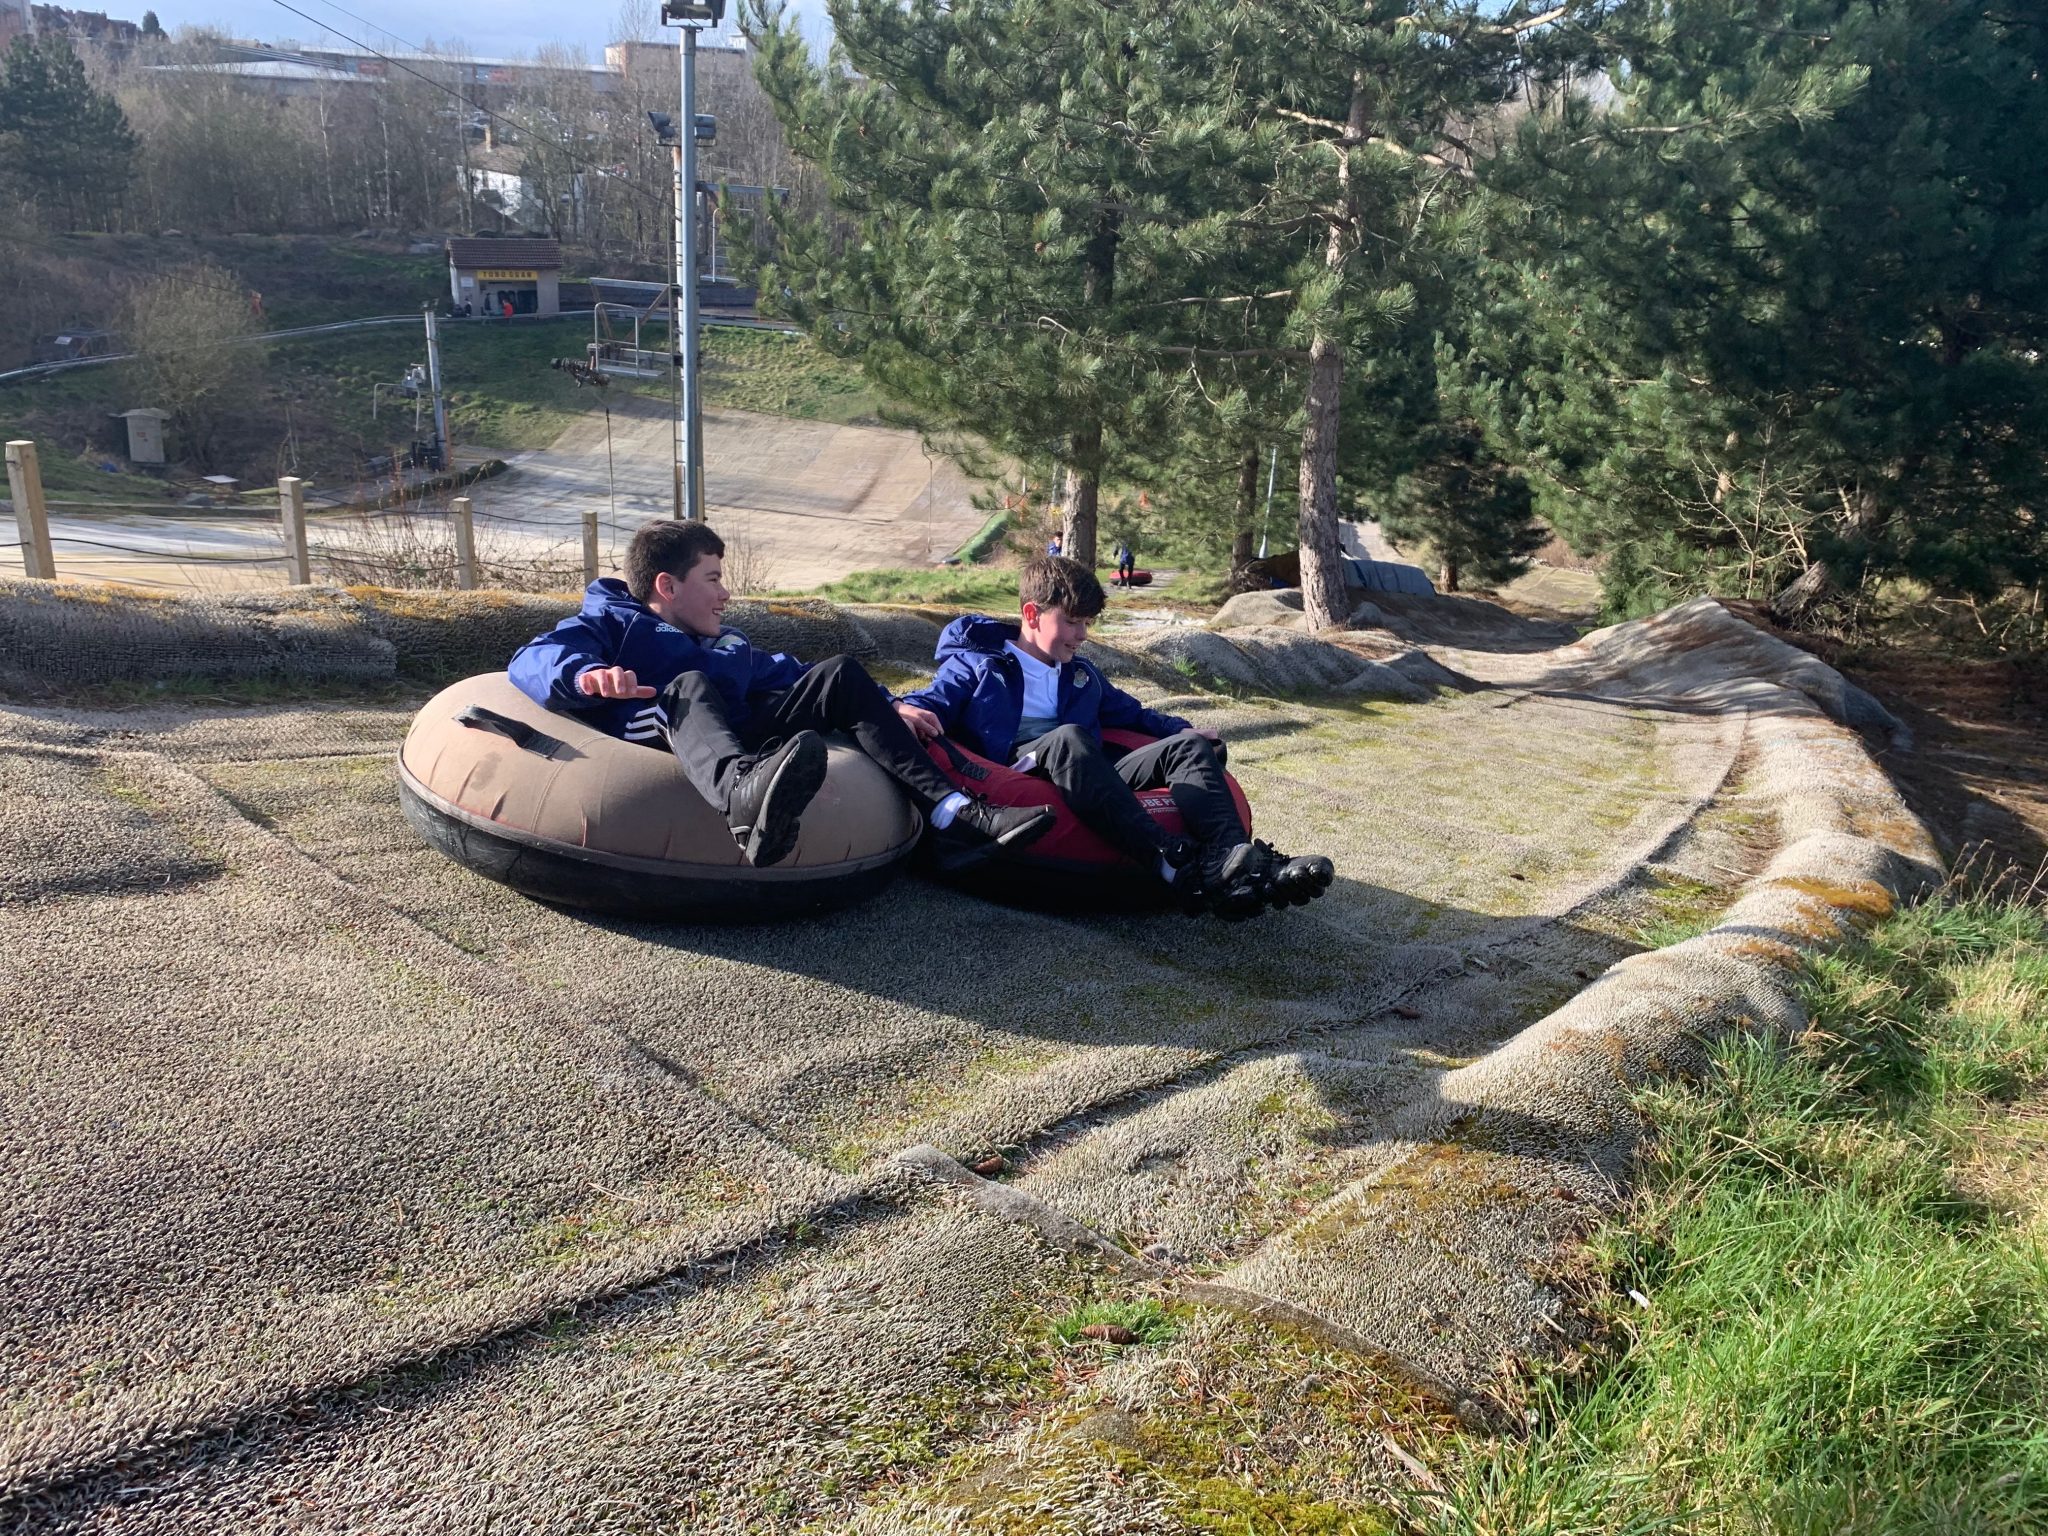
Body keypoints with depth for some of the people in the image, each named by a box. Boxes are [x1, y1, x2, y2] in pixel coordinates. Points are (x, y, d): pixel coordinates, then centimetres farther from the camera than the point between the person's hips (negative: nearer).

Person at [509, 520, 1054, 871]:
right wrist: (587, 673, -26)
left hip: (746, 744, 6)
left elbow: (792, 676, 37)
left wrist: (887, 707, 23)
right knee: (689, 687, -34)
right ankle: (749, 800, -73)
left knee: (842, 673, 0)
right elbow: (534, 657, -1)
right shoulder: (611, 623, 17)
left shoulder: (730, 646, 38)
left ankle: (952, 815, -19)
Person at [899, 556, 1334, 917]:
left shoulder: (1082, 675, 35)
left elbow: (1132, 715, 40)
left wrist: (1185, 730, 21)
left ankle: (1235, 859, -42)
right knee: (1068, 737, -38)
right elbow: (931, 702, 4)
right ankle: (1177, 866, -54)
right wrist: (909, 712, -21)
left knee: (1188, 745, -13)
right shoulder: (976, 664, 18)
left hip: (1091, 784, 6)